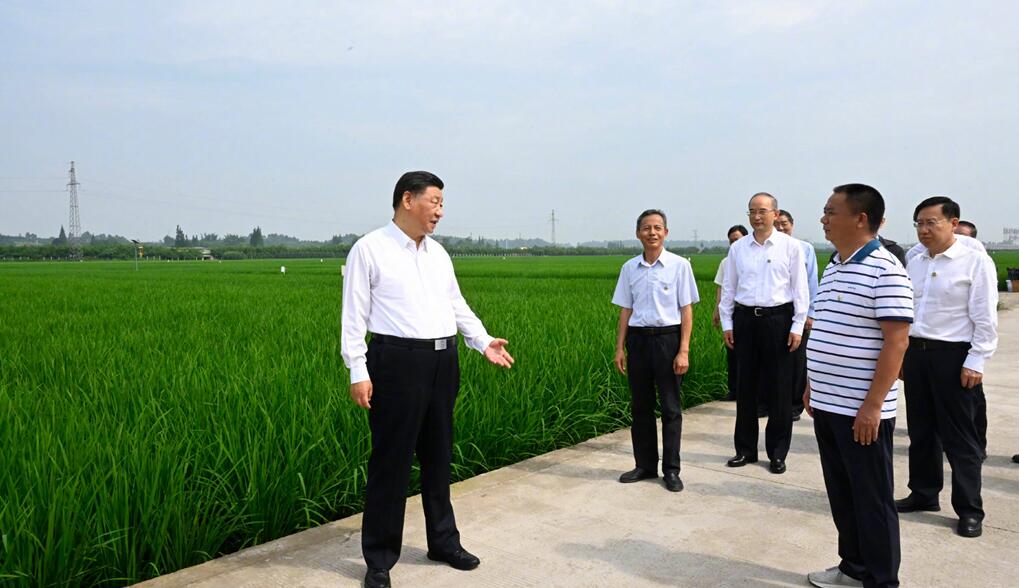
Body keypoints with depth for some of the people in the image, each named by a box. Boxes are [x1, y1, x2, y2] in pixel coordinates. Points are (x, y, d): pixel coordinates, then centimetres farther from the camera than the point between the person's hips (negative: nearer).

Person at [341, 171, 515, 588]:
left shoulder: (438, 253, 13)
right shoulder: (369, 249, -5)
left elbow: (457, 304, 19)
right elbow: (354, 315, -7)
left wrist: (484, 342, 9)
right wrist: (358, 372, -12)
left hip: (443, 361, 6)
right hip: (397, 361, -6)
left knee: (438, 456, 16)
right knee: (391, 460, 1)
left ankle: (444, 542, 32)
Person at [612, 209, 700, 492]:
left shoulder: (679, 265, -3)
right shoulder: (630, 268, 5)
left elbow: (686, 310, -4)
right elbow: (625, 310, 9)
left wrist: (683, 351, -9)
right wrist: (620, 348, 6)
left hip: (668, 338, -3)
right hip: (638, 339, 3)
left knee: (671, 407, 4)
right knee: (640, 405, 10)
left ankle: (671, 469, 14)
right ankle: (645, 465, 23)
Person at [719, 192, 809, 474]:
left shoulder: (790, 246, -2)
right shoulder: (737, 248, 6)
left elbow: (800, 289, -1)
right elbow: (728, 287, 10)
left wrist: (797, 326, -5)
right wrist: (726, 323, 6)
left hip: (778, 319, -2)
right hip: (745, 319, 3)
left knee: (779, 388, 4)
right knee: (746, 387, 9)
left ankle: (777, 453, 17)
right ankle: (745, 448, 21)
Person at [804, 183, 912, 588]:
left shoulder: (884, 269, -15)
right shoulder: (834, 268, 11)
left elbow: (896, 342, -19)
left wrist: (872, 405, -20)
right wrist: (812, 386, 18)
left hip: (861, 410, -8)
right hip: (827, 404, 8)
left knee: (872, 499, 5)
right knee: (841, 494, 18)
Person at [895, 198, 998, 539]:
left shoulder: (975, 262, -8)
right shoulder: (914, 264, 10)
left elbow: (985, 319, -10)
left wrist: (975, 363, -14)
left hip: (953, 356, -6)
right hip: (915, 352, 6)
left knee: (959, 435, 2)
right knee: (921, 431, 15)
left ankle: (969, 509, 15)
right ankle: (924, 493, 30)